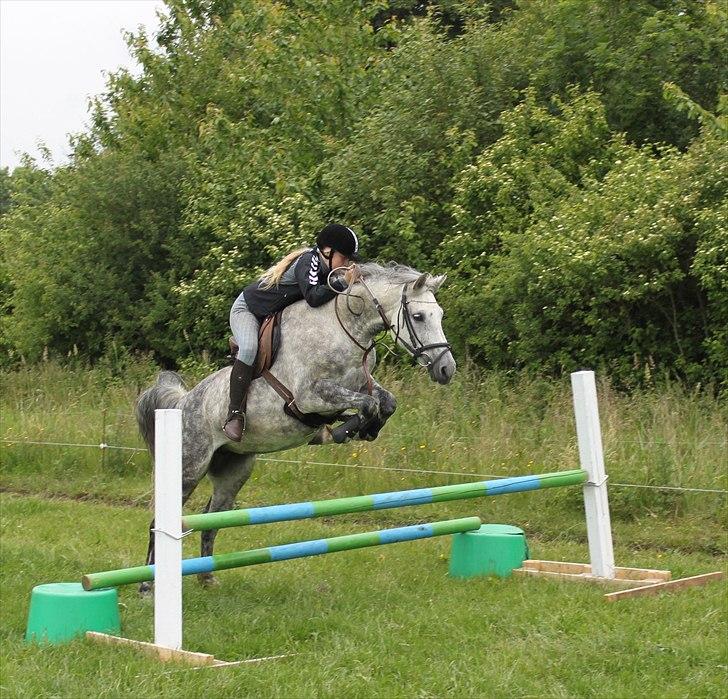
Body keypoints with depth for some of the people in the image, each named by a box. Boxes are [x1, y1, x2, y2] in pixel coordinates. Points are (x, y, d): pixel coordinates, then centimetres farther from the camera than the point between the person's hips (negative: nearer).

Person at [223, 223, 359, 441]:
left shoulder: (324, 267, 1)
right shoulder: (309, 260, -25)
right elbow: (313, 296, -41)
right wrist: (343, 283, -37)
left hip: (275, 317, 11)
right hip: (247, 309, -11)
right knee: (249, 349, -32)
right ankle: (234, 415, -31)